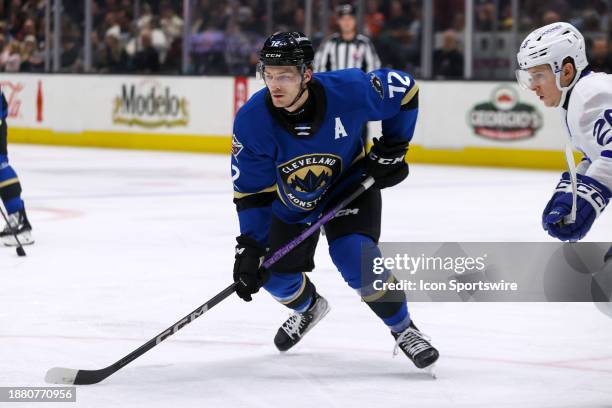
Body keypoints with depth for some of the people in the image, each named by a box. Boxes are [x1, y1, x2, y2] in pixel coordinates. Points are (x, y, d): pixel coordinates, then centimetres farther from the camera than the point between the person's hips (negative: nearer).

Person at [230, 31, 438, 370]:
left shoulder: (348, 91, -32)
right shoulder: (251, 122, -27)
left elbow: (404, 89, -13)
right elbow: (251, 191, -18)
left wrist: (392, 149, -10)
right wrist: (249, 249, -23)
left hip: (349, 184, -3)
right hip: (292, 200, 3)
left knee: (356, 259, -24)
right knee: (275, 274, 2)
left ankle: (404, 331, -2)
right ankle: (309, 307, 39)